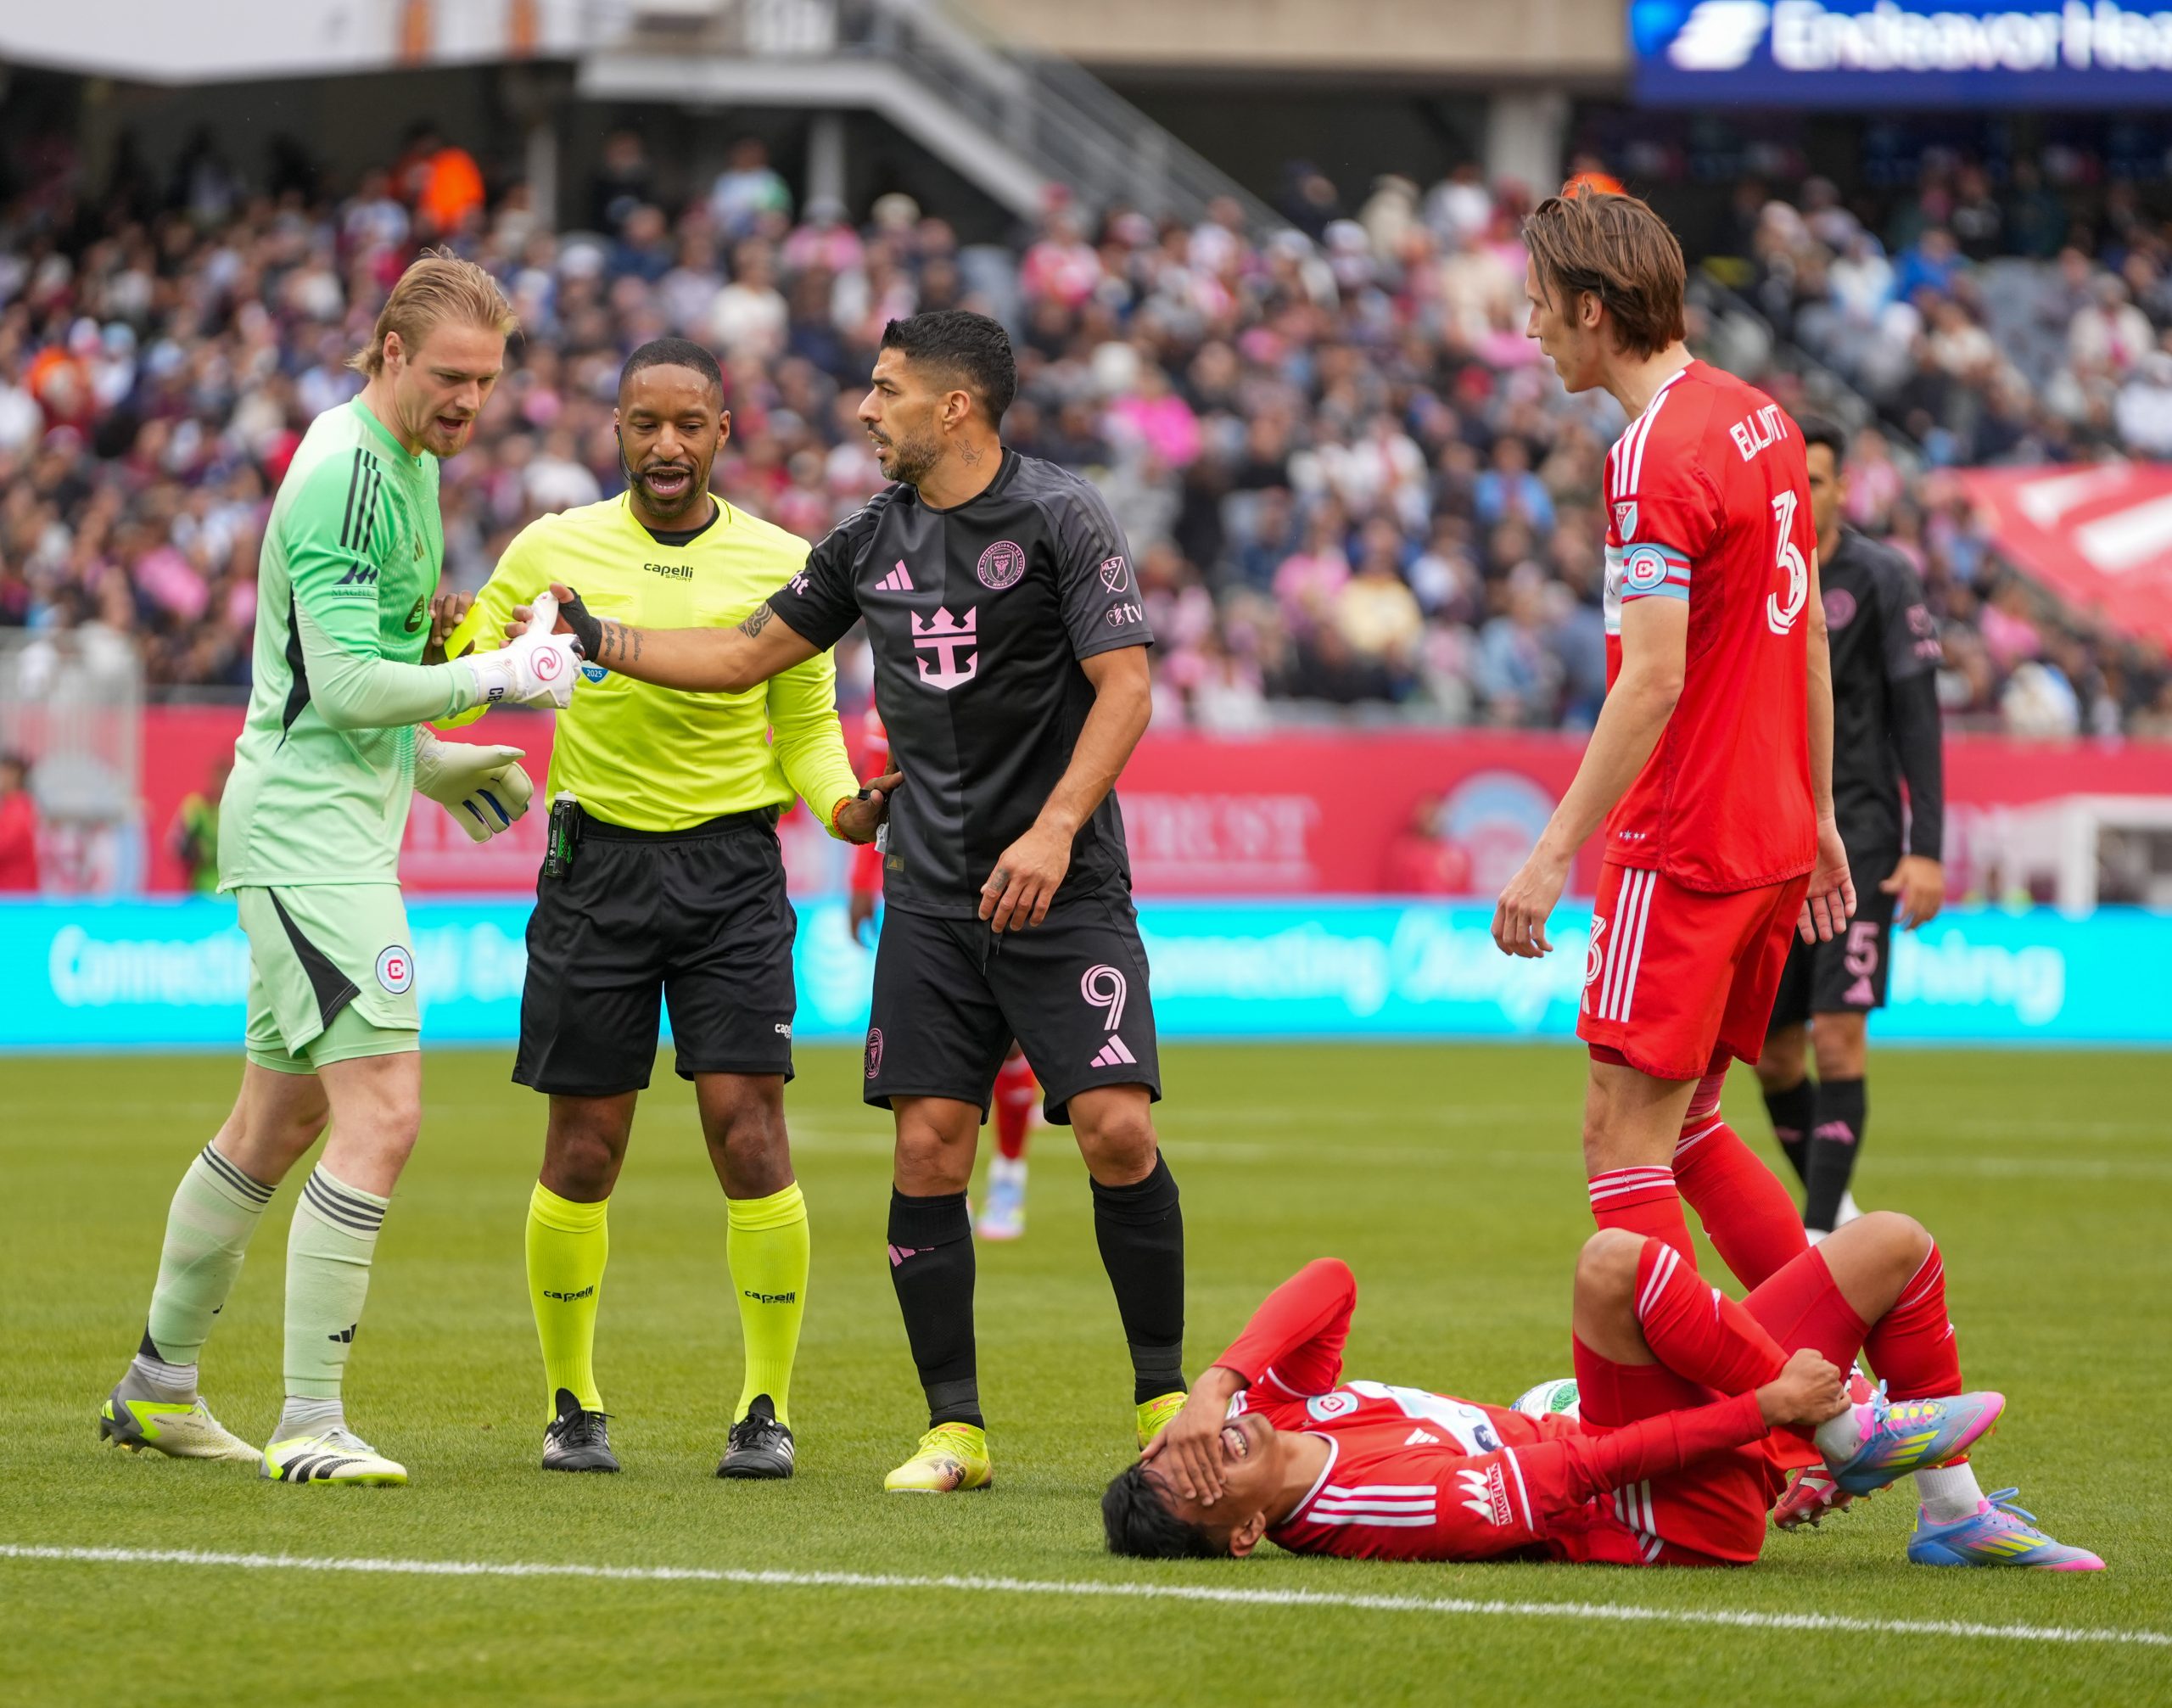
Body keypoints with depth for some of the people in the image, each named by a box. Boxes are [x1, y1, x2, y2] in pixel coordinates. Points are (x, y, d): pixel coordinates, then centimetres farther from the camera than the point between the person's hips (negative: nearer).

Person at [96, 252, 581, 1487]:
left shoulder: (405, 462, 15)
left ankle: (160, 1387, 28)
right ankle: (312, 1423, -16)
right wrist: (496, 677, -19)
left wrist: (428, 758, 21)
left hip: (334, 820, 11)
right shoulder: (346, 473, -17)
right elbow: (347, 681, -22)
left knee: (282, 1118, 17)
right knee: (383, 1114, -17)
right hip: (309, 828, -11)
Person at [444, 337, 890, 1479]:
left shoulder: (780, 563, 3)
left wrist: (839, 804, -10)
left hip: (731, 868, 0)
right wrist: (446, 652, -18)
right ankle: (571, 1402, 16)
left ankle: (767, 1405, 1)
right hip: (596, 863, 0)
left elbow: (807, 723, 10)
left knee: (748, 1128, -9)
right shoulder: (552, 550, 2)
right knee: (583, 1150, 1)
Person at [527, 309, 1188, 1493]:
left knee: (1116, 1128, -14)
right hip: (932, 895, 5)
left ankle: (1162, 1395, 3)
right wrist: (593, 637, 13)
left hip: (1064, 891, -5)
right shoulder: (874, 541, 11)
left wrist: (1053, 829, -21)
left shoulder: (1061, 517, -7)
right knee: (927, 1149, -3)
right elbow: (745, 656, 20)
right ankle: (954, 1429, 4)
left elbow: (1125, 685, -12)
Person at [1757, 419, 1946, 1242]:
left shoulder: (1882, 578, -4)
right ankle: (1831, 1204, 28)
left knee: (1839, 1040, -14)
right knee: (1773, 1058, 6)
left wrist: (1927, 851, -12)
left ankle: (1819, 1240, -13)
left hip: (1857, 841, -4)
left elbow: (1918, 717, -6)